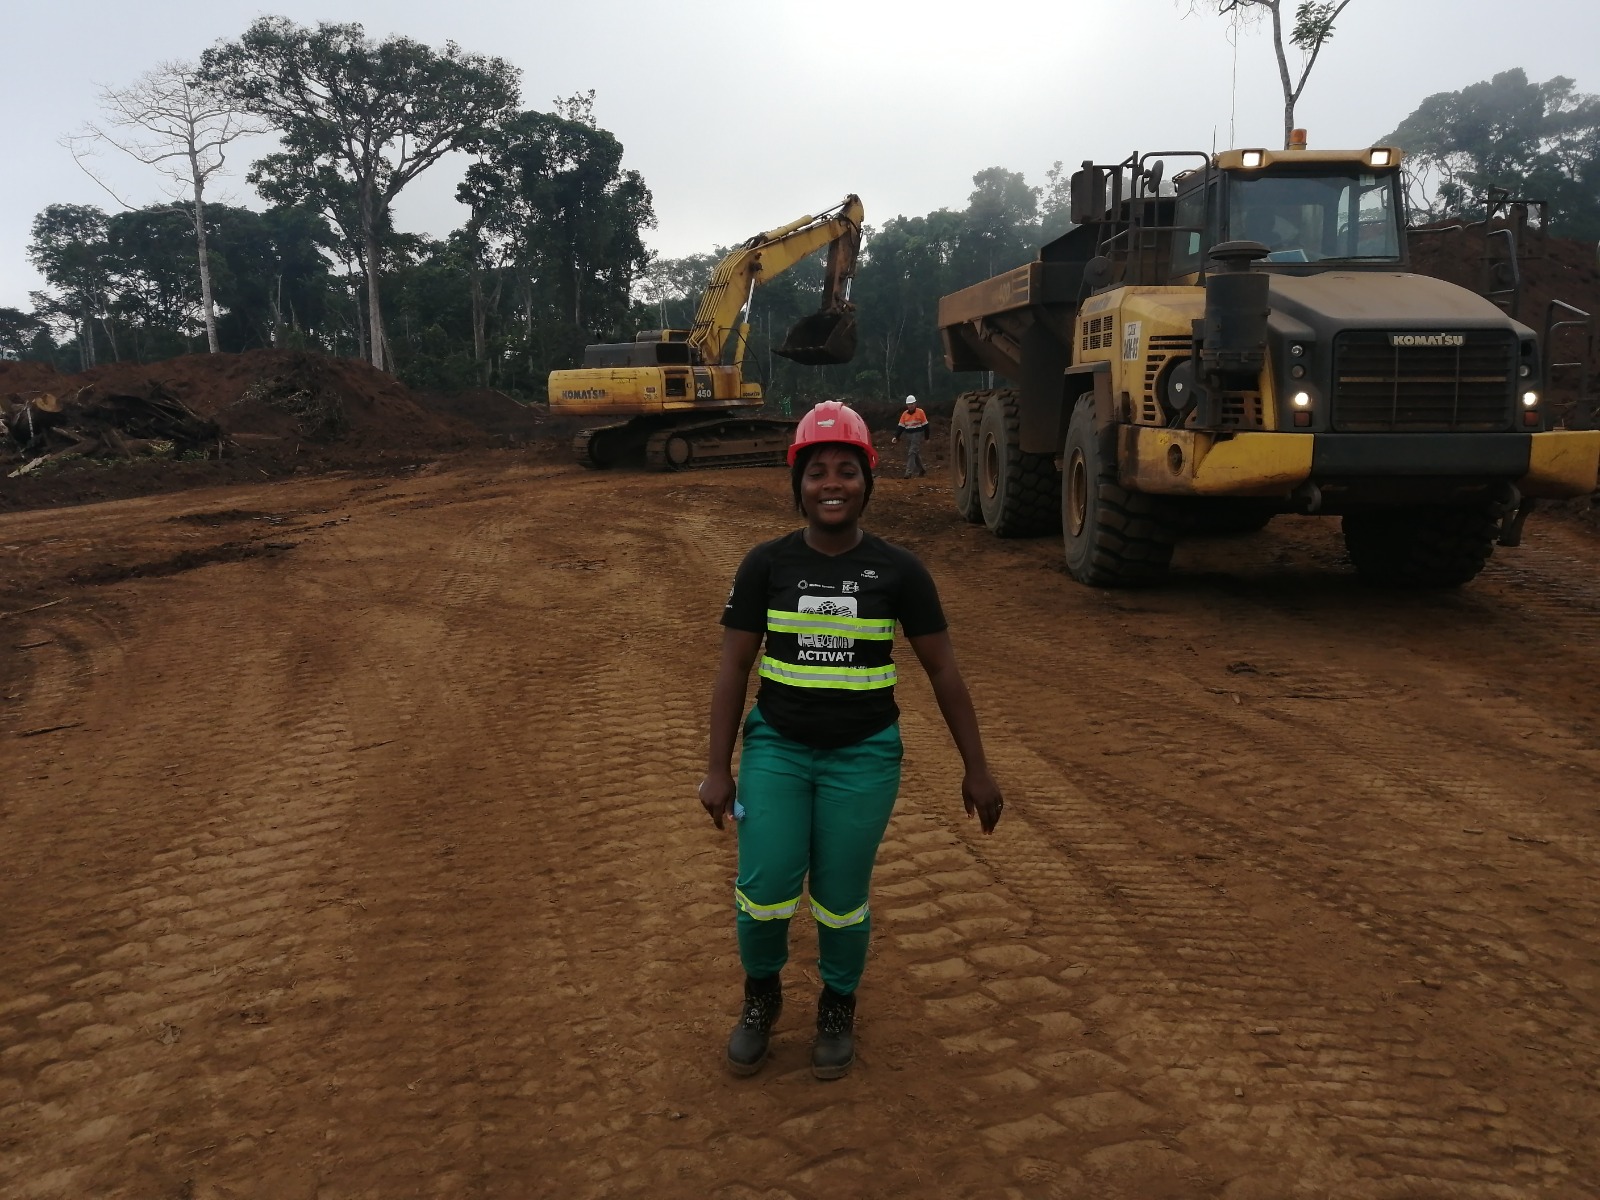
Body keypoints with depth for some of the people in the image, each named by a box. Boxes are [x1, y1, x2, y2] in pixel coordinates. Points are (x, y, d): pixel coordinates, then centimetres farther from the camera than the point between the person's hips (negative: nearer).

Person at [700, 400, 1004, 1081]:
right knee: (763, 892, -3)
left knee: (841, 901, 7)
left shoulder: (898, 571, -6)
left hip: (862, 756, -1)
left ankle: (838, 1010, 37)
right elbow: (733, 668, -1)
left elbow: (943, 671, 0)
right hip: (777, 749, 1)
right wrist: (718, 768, -2)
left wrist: (977, 770, 1)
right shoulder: (766, 565, -4)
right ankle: (762, 997, 30)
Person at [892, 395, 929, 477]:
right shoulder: (904, 414, 6)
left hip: (917, 435, -5)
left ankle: (909, 472, -14)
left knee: (912, 453, -14)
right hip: (908, 435, 5)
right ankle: (922, 469, 32)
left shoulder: (920, 412, -5)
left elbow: (925, 425, -2)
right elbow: (901, 427, 6)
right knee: (915, 454, 13)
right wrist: (896, 437, -4)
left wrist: (927, 437, -1)